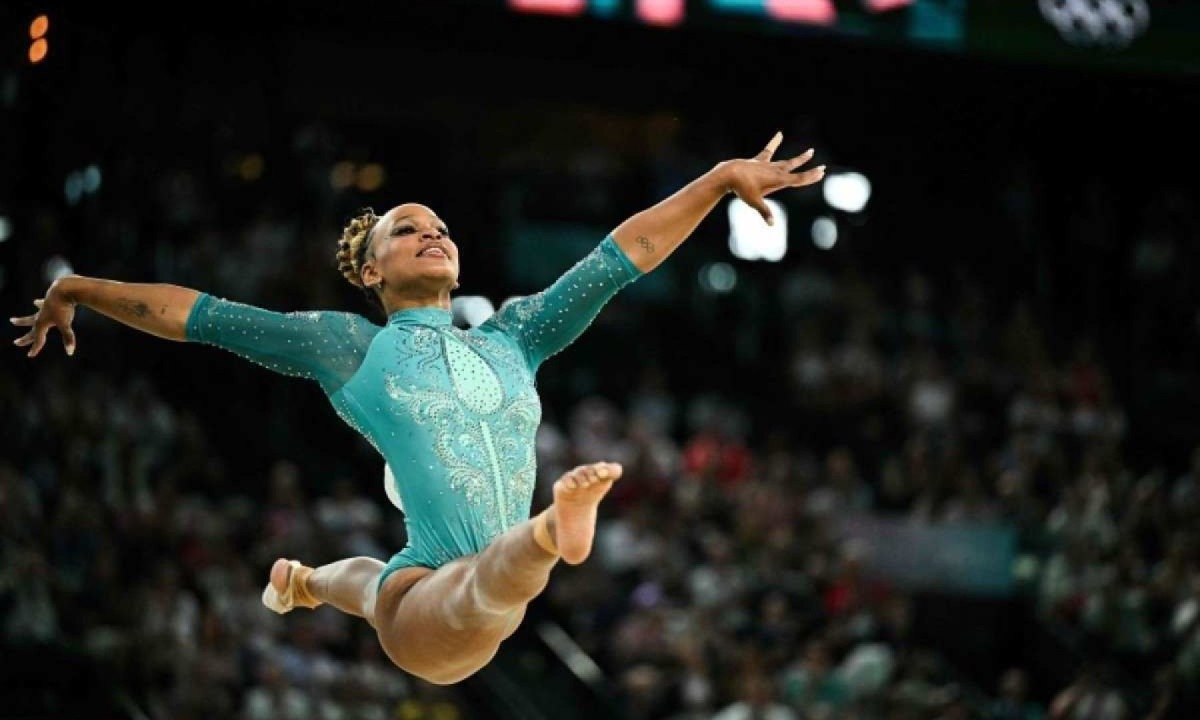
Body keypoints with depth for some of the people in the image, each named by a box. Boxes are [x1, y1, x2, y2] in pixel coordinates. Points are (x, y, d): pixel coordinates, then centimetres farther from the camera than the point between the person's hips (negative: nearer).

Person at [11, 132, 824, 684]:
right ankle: (554, 534, -77)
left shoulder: (511, 337, 14)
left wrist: (724, 177, 10)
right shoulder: (348, 345, 4)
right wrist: (77, 290, 13)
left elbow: (622, 257, 12)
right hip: (423, 606, -7)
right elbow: (200, 314, 9)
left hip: (486, 605, 7)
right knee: (480, 588, -42)